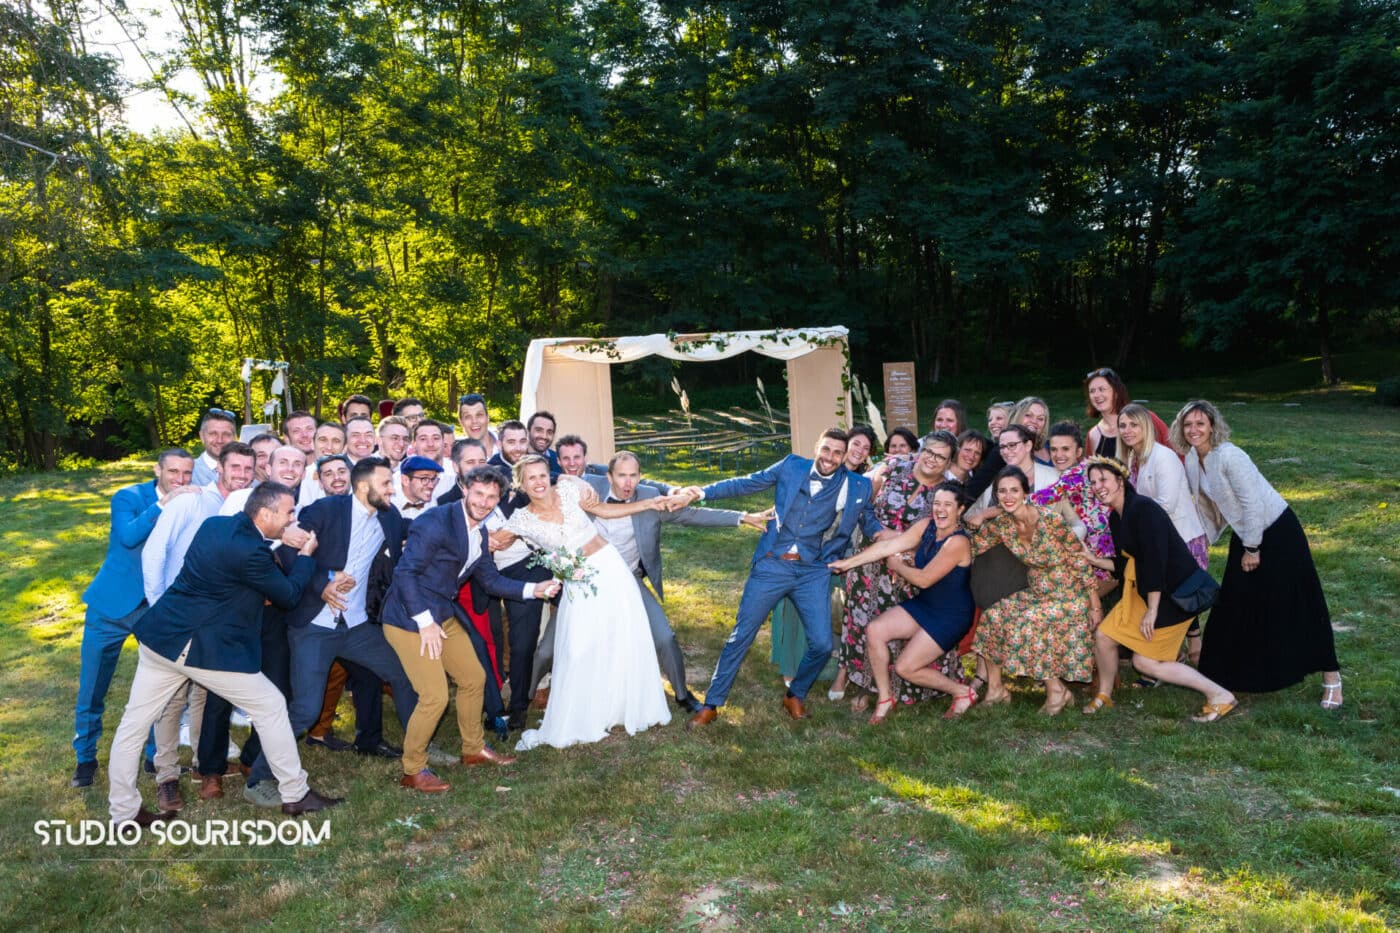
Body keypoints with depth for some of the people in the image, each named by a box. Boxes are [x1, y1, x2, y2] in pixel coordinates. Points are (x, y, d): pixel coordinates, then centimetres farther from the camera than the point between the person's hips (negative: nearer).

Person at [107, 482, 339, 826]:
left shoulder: (214, 523, 4)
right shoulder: (250, 551, -21)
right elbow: (288, 595, -9)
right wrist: (305, 555, 6)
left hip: (160, 635, 9)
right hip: (202, 648, -9)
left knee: (134, 723, 14)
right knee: (271, 706, 5)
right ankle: (295, 794, 15)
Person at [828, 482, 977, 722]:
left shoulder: (958, 542, -25)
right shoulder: (927, 526, -3)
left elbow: (924, 579, -24)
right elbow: (888, 545, -5)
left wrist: (897, 565, -7)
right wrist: (847, 563, -9)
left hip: (951, 616, -7)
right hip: (923, 604, 7)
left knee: (905, 668, -9)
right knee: (874, 630, -9)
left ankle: (962, 692, 14)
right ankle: (885, 698, 7)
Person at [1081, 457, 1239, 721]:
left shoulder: (1144, 509, -20)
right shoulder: (1116, 517, 9)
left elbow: (1154, 561, -23)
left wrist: (1152, 611, -21)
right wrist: (1095, 561, 1)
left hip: (1175, 592, -9)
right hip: (1142, 590, 9)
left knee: (1145, 661, -4)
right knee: (1103, 635, 4)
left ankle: (1220, 695, 8)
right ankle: (1104, 694, 27)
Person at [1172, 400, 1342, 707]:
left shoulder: (1229, 456, -25)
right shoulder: (1192, 460, -1)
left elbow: (1252, 503, -23)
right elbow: (1206, 503, 11)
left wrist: (1252, 549, -17)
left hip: (1276, 531, -8)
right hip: (1245, 534, 8)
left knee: (1298, 604, -2)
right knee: (1235, 604, 14)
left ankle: (1331, 677, 10)